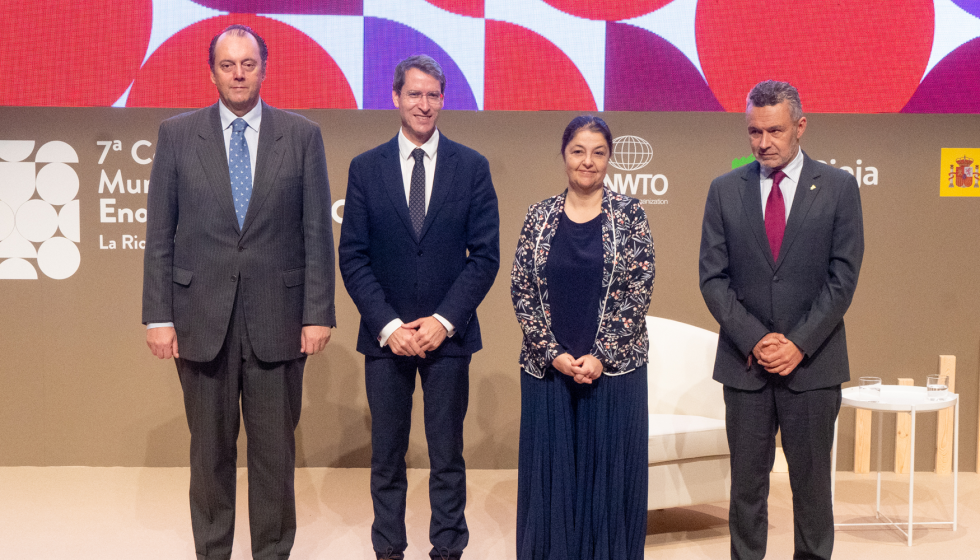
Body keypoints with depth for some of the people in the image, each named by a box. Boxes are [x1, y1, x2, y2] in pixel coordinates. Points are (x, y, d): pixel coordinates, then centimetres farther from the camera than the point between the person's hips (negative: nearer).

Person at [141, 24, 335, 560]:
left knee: (275, 448, 8)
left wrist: (318, 313, -4)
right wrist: (158, 316, -2)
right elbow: (159, 234, 4)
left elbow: (317, 232, 2)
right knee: (210, 450, 10)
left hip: (277, 316, 0)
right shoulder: (177, 134, 5)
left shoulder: (302, 135, 3)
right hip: (201, 318, 1)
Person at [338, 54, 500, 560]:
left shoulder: (471, 167, 2)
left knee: (447, 456, 7)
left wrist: (444, 320, -10)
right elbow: (352, 258, 1)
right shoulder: (365, 168, 3)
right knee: (387, 456, 9)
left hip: (448, 333, 0)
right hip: (385, 334, 1)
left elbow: (485, 254, -1)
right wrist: (388, 325, -9)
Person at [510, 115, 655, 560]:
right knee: (550, 471, 8)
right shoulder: (540, 216, 4)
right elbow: (522, 291, 1)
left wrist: (600, 357, -12)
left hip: (614, 368, -1)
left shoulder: (629, 214, -1)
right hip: (547, 368, 2)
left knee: (609, 473, 5)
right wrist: (554, 354, -8)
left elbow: (639, 291, -6)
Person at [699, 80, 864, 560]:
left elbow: (843, 276, -3)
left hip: (813, 362, -1)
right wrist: (755, 340, -10)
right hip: (745, 361, 1)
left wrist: (798, 344, -11)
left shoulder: (838, 187, 1)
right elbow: (713, 278, 1)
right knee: (747, 480, 7)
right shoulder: (725, 190, 4)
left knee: (812, 479, 8)